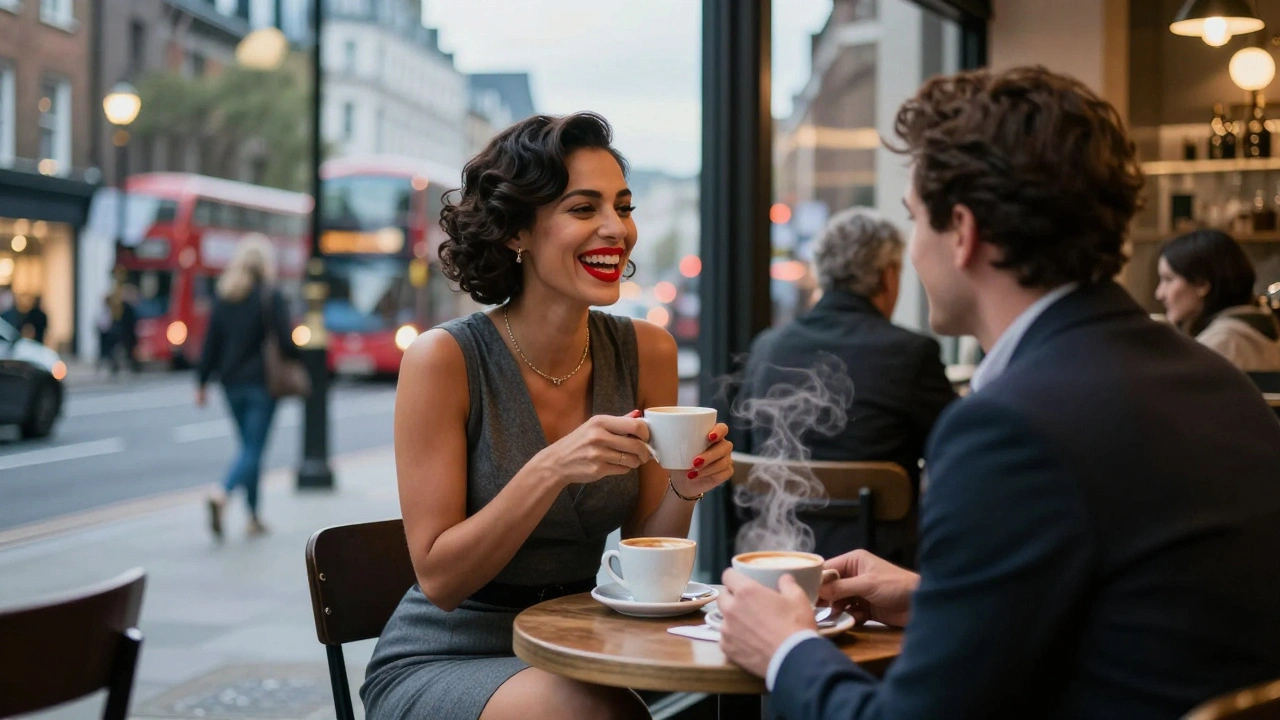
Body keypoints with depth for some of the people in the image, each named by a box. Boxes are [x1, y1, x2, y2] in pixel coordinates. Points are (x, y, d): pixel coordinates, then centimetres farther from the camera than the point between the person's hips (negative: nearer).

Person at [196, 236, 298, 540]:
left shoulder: (223, 296, 6)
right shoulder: (269, 296, -10)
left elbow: (211, 342, 6)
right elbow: (284, 342, -13)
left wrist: (202, 381, 11)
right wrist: (299, 355, 8)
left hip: (232, 383, 5)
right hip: (261, 382, -5)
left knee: (249, 445, 15)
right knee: (254, 448, -4)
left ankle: (254, 517, 17)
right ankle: (222, 493, -28)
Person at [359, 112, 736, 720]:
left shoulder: (646, 352, -2)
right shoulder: (444, 359, -14)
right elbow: (439, 578, -15)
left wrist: (684, 489, -18)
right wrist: (552, 470, -28)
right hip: (444, 662, -4)